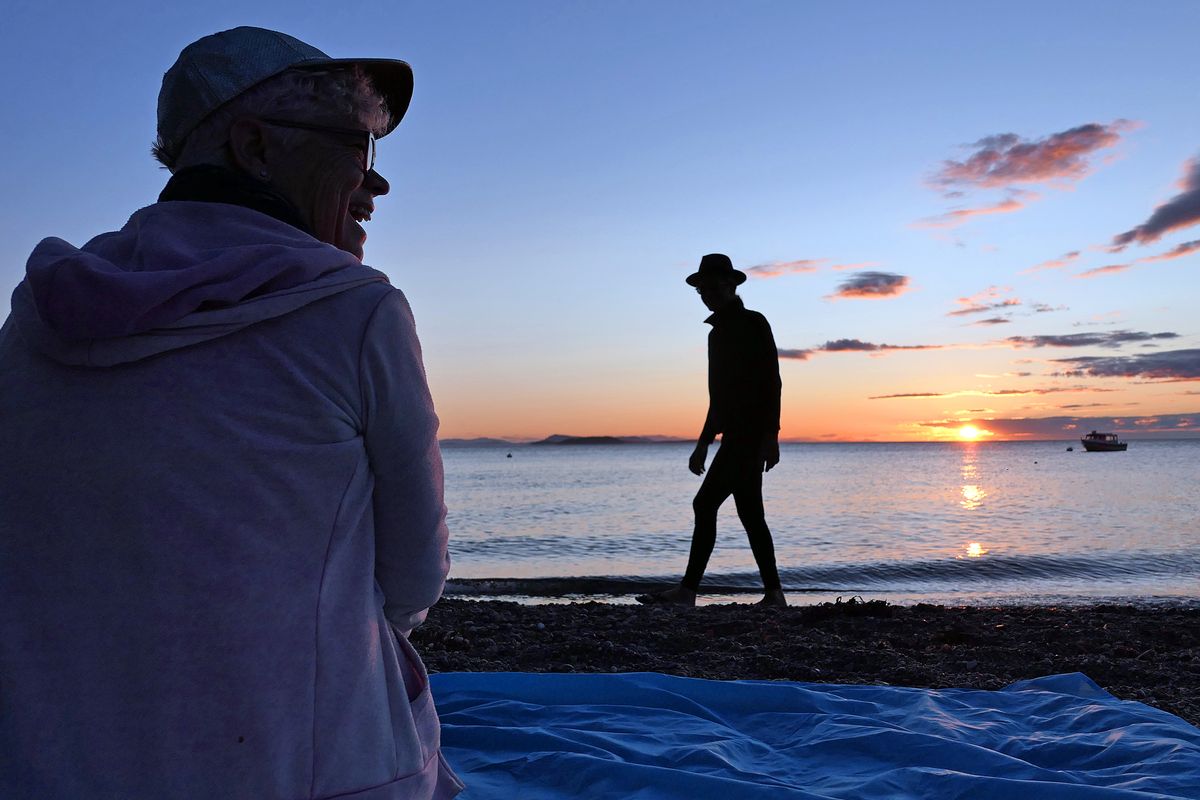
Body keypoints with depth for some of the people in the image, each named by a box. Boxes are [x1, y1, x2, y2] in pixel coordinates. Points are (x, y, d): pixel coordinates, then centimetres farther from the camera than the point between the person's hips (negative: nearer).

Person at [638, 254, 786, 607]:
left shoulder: (753, 323, -5)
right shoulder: (718, 332, 20)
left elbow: (771, 382, -13)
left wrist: (770, 435, -20)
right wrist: (703, 444, 21)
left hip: (750, 436, -9)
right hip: (737, 438, 9)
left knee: (706, 505, -12)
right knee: (750, 514, 8)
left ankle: (688, 590, -10)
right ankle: (773, 594, 12)